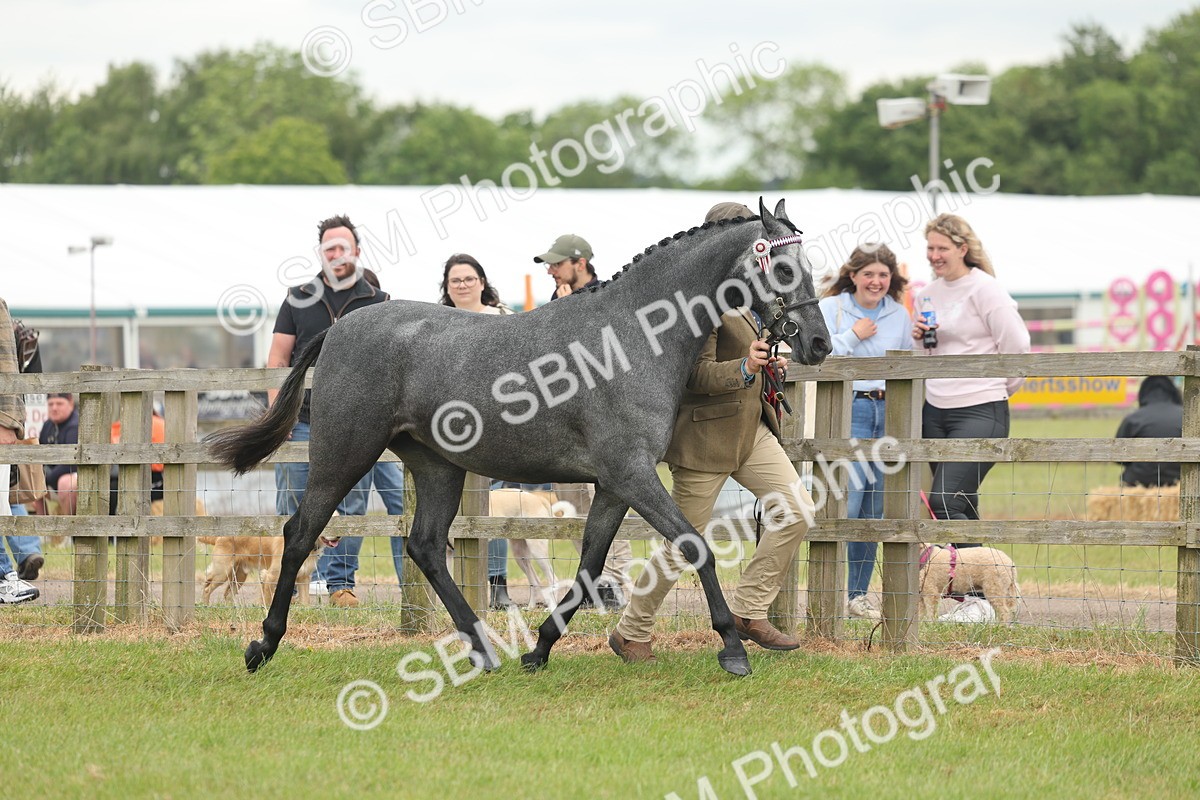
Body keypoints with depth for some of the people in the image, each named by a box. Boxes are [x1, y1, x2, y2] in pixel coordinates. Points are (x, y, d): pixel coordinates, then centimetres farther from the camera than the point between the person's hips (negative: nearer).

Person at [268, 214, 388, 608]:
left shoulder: (377, 302, 8)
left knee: (351, 508, 1)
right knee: (292, 506, -1)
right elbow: (278, 358, 7)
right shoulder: (298, 299, 9)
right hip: (302, 422, 0)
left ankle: (341, 582, 8)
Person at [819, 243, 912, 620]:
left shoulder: (899, 315, 14)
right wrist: (852, 336, -10)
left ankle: (857, 595, 12)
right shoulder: (830, 308, 2)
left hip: (888, 412, 5)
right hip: (848, 409, -5)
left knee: (875, 509, 5)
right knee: (847, 500, -16)